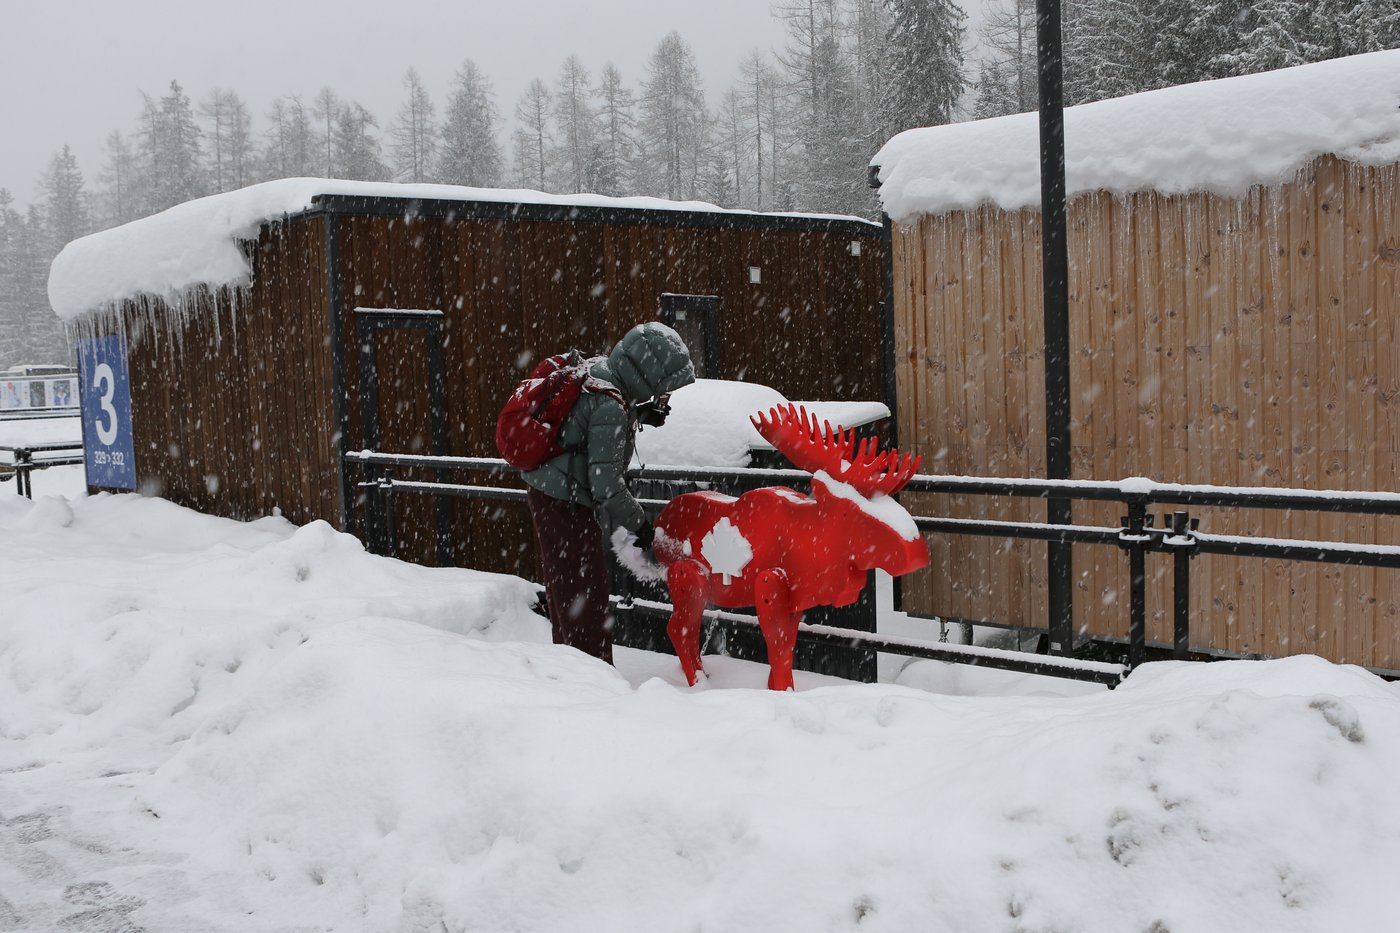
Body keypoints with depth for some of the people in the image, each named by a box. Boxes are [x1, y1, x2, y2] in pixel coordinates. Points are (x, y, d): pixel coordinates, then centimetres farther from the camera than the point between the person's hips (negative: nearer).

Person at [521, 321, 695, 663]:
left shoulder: (596, 369, -1)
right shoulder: (610, 408, -26)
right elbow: (606, 486, -25)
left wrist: (639, 413, 3)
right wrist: (640, 525, -11)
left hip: (548, 494, 10)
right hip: (565, 503, -10)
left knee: (564, 591, 19)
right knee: (587, 596, -1)